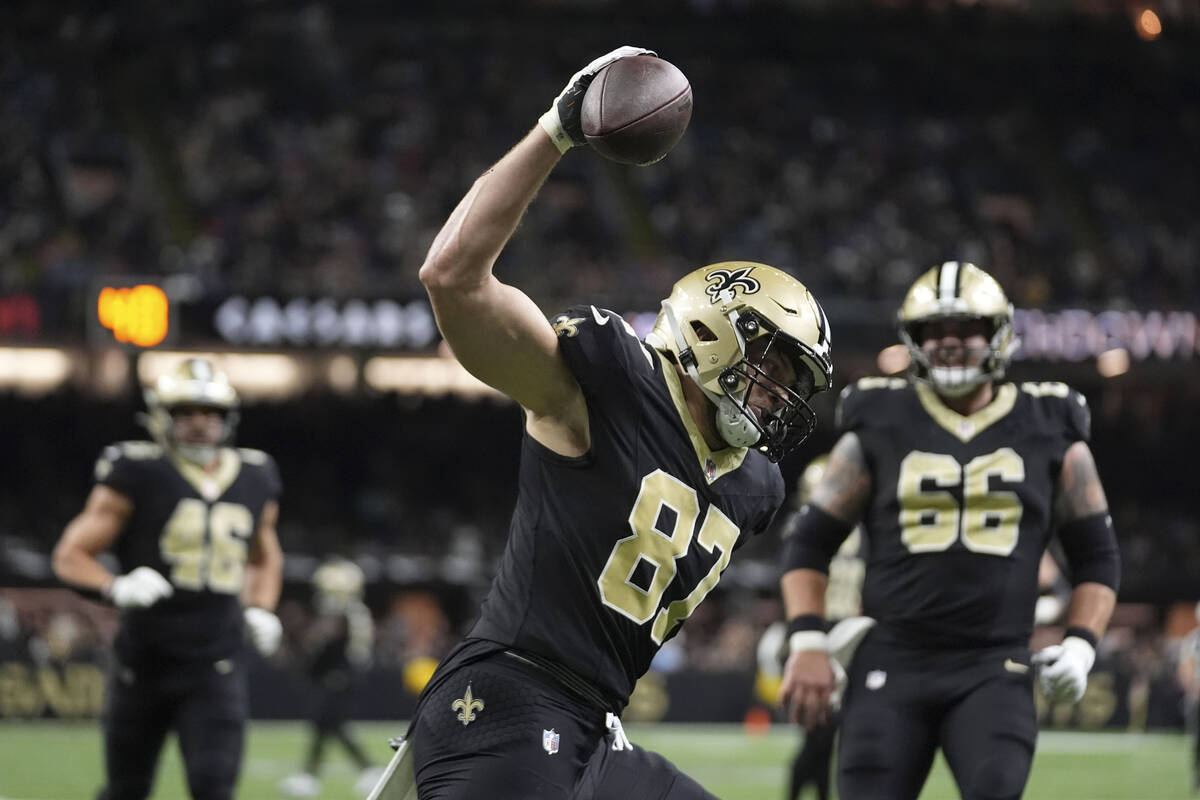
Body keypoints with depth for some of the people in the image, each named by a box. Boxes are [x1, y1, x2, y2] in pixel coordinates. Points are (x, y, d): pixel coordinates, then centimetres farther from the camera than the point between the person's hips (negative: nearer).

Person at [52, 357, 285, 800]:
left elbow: (265, 559, 27)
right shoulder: (137, 476, -5)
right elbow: (71, 556, -4)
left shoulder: (254, 480, 8)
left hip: (216, 664, 2)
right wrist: (116, 588, -23)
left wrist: (261, 610, 8)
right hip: (144, 659, -2)